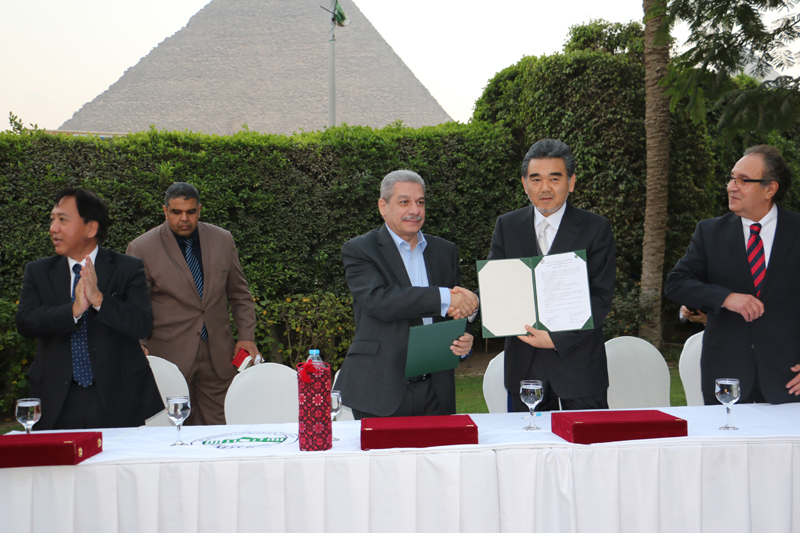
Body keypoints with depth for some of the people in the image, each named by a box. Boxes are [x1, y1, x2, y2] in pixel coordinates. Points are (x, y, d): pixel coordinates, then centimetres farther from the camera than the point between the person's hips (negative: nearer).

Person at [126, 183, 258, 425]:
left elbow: (239, 294, 14)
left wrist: (246, 337, 5)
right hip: (168, 355, -3)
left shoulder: (222, 240, 7)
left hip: (218, 355, 3)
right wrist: (139, 345, -13)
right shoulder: (141, 248, -3)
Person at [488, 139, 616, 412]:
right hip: (524, 363, 2)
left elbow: (601, 297, -7)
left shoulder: (596, 228, -2)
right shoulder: (507, 226, 7)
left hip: (578, 361, -2)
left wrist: (558, 338, -19)